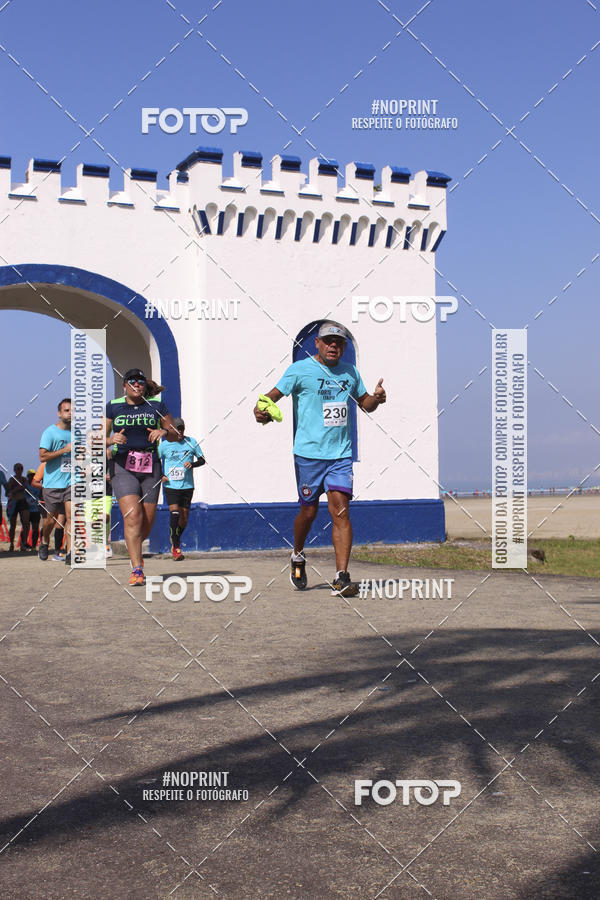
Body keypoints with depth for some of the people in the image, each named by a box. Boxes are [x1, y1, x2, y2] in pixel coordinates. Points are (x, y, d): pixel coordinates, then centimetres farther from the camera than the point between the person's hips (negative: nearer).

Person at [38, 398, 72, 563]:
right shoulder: (50, 432, -4)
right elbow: (43, 456, -13)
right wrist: (65, 449, -16)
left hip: (71, 482, 3)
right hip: (53, 483, -3)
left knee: (71, 516, -12)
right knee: (52, 519, 8)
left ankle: (70, 553, -14)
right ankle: (44, 542, 37)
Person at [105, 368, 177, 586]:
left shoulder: (156, 405, 8)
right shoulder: (112, 407, 5)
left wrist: (163, 431, -10)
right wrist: (111, 440, -17)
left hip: (150, 467, 2)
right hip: (122, 467, -2)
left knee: (148, 521, 3)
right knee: (132, 516, -18)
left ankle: (134, 548, 37)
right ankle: (137, 570, -18)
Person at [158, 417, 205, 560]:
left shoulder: (191, 442, 2)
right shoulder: (164, 444, -1)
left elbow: (202, 460, 10)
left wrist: (192, 464, -10)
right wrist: (161, 475, -3)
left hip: (187, 485, 2)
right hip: (170, 485, -2)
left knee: (184, 517, 5)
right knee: (174, 512, -19)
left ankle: (175, 542, 32)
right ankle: (176, 547, -12)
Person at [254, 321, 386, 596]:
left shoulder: (350, 372, 12)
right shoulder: (300, 370, -2)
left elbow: (365, 404, 25)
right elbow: (273, 395, -4)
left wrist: (376, 398, 2)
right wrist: (260, 411, -25)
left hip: (341, 453, 3)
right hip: (308, 452, -3)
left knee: (341, 510, -9)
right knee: (309, 511, 5)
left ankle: (341, 577, -11)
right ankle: (298, 556, 34)